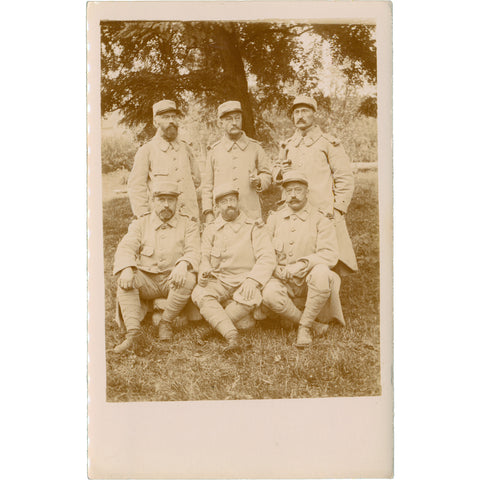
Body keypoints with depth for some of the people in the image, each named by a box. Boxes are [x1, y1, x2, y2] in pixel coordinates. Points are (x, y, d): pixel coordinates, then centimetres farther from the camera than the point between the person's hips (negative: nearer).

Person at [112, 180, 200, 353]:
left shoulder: (188, 225, 5)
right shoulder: (140, 224, 8)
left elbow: (193, 251, -9)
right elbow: (125, 248, -6)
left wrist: (183, 264, -34)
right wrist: (127, 269, -29)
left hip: (173, 279, -1)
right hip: (147, 280, 1)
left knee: (188, 279, -33)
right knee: (125, 281, -27)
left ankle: (165, 322, -15)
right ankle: (133, 332, -31)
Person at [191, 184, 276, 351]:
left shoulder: (254, 227, 5)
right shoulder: (211, 230, 14)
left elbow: (267, 257, -4)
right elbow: (204, 258, 10)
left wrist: (252, 280, -20)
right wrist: (204, 273, -15)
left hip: (244, 281, -2)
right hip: (218, 282, 2)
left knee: (250, 298, -36)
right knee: (199, 294, -29)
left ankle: (216, 322, -15)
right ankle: (231, 335, -41)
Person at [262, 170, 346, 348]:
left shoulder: (320, 220, 1)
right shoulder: (274, 219, 11)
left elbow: (330, 255, -11)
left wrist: (302, 264, -23)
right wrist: (278, 270, -12)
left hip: (310, 279, -2)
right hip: (283, 281, 2)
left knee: (321, 272, -37)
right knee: (269, 294, -32)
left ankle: (304, 325, -17)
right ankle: (315, 326, -9)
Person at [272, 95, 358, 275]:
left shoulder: (328, 143, 3)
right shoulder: (287, 146, 16)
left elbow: (345, 178, 0)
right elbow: (275, 172, 27)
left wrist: (338, 209, -8)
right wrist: (280, 172, 2)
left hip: (324, 213, -4)